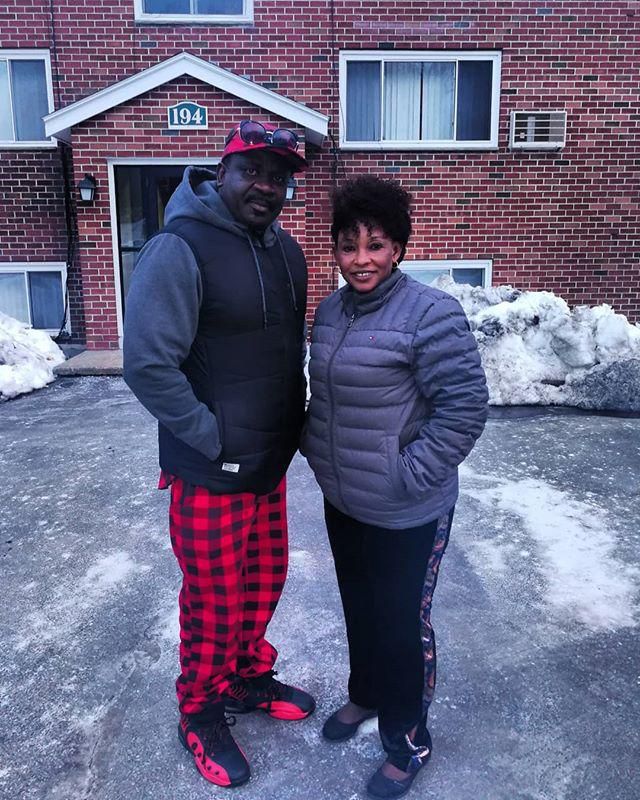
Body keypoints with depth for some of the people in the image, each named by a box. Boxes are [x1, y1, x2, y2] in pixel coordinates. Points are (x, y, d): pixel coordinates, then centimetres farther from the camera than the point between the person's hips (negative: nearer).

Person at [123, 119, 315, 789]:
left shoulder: (283, 248, 7)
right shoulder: (180, 249, -18)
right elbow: (147, 364, -22)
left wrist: (291, 424, 9)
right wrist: (216, 438, -18)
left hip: (271, 464, 7)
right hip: (211, 473, -7)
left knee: (264, 582, 22)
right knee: (215, 602, 10)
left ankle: (247, 677, 47)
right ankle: (199, 713, 36)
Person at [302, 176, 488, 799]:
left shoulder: (431, 315, -19)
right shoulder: (330, 310, 4)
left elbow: (465, 408, -21)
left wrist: (408, 475, -20)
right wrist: (312, 444, 9)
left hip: (407, 514, -7)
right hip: (341, 501, 7)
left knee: (403, 623, 11)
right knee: (358, 606, 25)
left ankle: (408, 742, 36)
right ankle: (365, 693, 52)